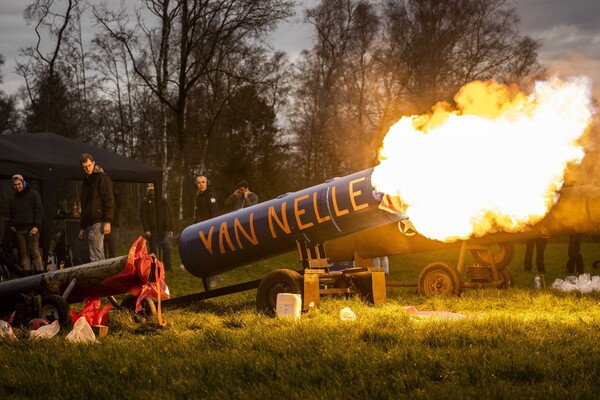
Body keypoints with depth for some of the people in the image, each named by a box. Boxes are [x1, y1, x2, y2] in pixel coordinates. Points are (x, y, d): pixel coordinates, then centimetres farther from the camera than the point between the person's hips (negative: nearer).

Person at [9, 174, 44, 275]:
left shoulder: (33, 194, 1)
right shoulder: (13, 199, 17)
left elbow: (39, 211, -4)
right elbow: (11, 214, 29)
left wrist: (36, 226, -13)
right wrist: (12, 225, 11)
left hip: (31, 229, -5)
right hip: (19, 230, 5)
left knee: (35, 252, -9)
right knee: (23, 254, 3)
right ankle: (27, 274, 5)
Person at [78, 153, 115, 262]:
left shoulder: (102, 178, -4)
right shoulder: (86, 181, 22)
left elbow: (109, 201, -11)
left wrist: (107, 222, -19)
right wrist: (83, 227, 24)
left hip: (98, 223, -9)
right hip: (89, 223, 9)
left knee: (95, 258, -15)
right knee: (99, 258, 9)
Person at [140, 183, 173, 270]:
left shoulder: (162, 201, 15)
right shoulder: (146, 201, 3)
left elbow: (167, 215, 18)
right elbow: (143, 215, -4)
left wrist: (170, 228, 10)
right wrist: (146, 229, -13)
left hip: (162, 229, 3)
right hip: (152, 230, -3)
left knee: (167, 247, -5)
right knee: (153, 249, -1)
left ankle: (167, 266, 2)